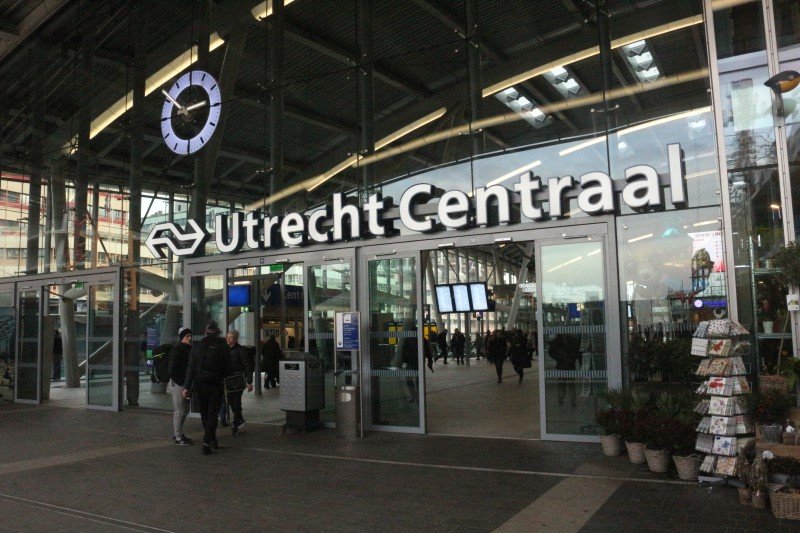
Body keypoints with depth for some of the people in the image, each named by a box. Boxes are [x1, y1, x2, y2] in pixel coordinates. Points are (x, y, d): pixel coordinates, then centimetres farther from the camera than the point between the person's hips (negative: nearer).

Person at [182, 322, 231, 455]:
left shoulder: (197, 347, 1)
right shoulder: (223, 347, -5)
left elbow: (190, 369, -2)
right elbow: (228, 368, -2)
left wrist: (187, 387, 0)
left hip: (199, 385, 2)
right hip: (216, 385, -2)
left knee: (204, 414, 16)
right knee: (212, 414, 2)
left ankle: (211, 439, 24)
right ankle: (207, 442, -7)